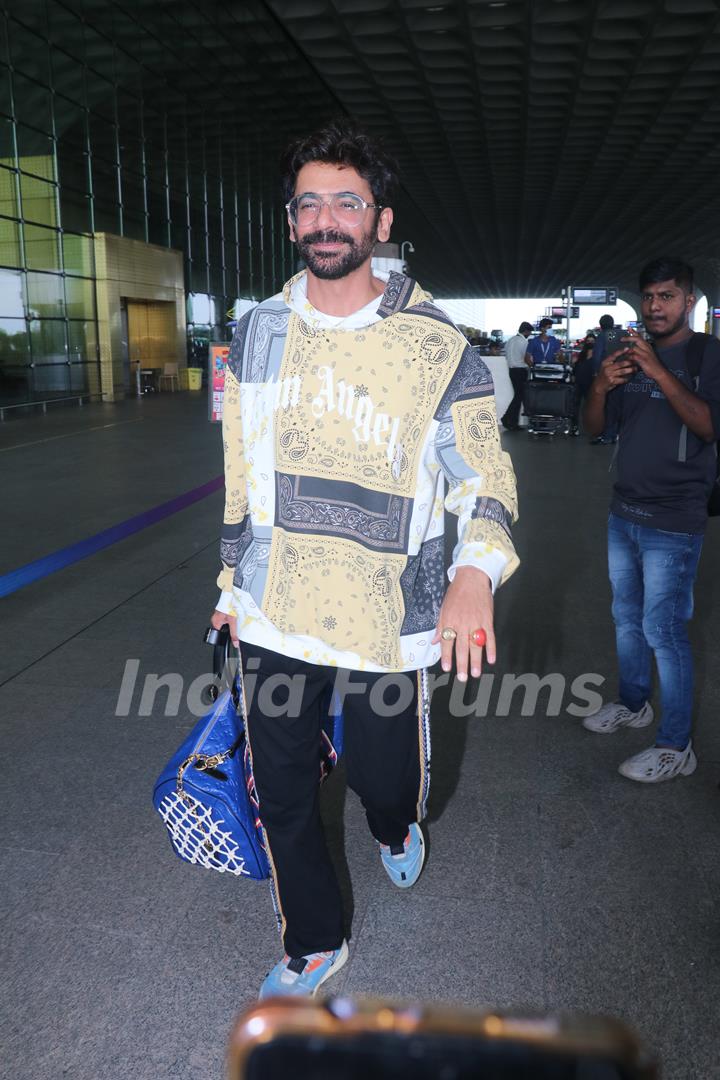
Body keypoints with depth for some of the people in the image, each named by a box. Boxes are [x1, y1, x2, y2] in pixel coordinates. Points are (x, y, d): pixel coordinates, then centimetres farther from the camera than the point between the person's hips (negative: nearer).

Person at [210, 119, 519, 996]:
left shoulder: (436, 348, -7)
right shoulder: (256, 333, 5)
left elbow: (485, 478, -4)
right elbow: (238, 473, 12)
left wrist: (476, 572, -24)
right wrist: (232, 582, 15)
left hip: (387, 617, -3)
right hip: (275, 613, 3)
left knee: (383, 774, 12)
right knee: (279, 794, 11)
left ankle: (395, 832, 53)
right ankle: (313, 946, 38)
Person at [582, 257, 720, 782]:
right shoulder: (630, 355, 10)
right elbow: (595, 426, 7)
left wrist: (658, 372, -29)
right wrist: (600, 387, -13)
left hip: (673, 522, -6)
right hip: (624, 513, 6)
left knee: (664, 630, -5)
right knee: (627, 617, 17)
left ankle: (677, 747, 7)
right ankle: (634, 703, 36)